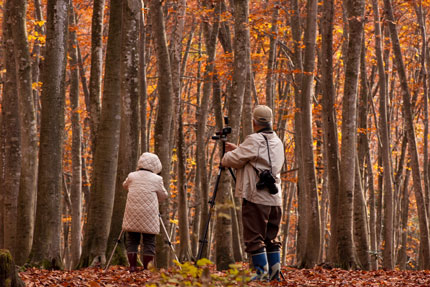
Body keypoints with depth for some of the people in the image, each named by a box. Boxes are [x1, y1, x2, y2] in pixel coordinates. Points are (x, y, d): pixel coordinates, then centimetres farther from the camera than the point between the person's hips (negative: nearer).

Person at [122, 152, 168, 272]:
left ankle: (132, 267, 2)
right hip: (149, 217, -2)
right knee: (149, 242, 3)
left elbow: (125, 185, 25)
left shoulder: (132, 176, 5)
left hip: (132, 215, 2)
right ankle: (147, 269, -1)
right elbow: (163, 196, 8)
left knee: (132, 241, 9)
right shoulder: (156, 179, -2)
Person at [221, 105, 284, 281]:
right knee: (271, 237, 13)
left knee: (254, 238, -3)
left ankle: (262, 272, -7)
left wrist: (224, 159, 16)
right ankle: (274, 272, 11)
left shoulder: (254, 140, -10)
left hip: (256, 197, -8)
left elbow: (235, 160, -6)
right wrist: (237, 149, 29)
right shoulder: (278, 143, 15)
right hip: (275, 198, 8)